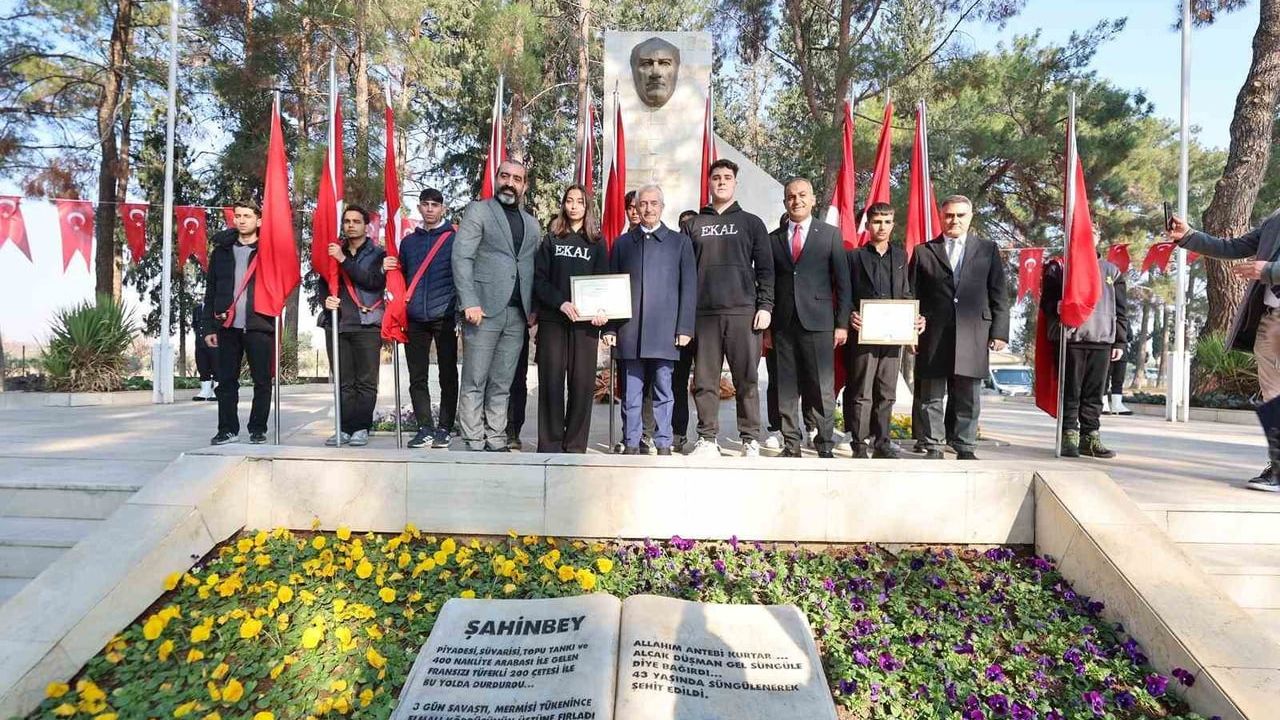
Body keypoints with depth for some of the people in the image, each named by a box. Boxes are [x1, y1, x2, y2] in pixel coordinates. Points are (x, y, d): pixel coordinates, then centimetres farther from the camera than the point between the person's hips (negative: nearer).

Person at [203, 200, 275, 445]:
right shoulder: (222, 250, 12)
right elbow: (211, 290, 12)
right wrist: (210, 326, 6)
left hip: (259, 326, -3)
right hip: (228, 326, 3)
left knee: (262, 381, 1)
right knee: (226, 381, 6)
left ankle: (258, 430, 12)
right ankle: (228, 429, 16)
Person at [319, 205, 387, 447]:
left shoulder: (378, 253, 7)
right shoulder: (334, 251, 18)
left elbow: (374, 281, -10)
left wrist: (344, 260, -13)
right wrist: (326, 299, -2)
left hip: (367, 324, -3)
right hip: (337, 324, 3)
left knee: (366, 382, -5)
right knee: (343, 382, 3)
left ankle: (361, 429, -1)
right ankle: (345, 428, 6)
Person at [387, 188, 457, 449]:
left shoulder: (454, 239, 4)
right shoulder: (408, 241, 17)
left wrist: (460, 313, -9)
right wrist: (389, 269, 3)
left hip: (444, 318, -4)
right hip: (415, 320, 4)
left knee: (447, 376, 0)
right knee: (418, 378, 4)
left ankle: (444, 428, 7)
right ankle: (425, 428, 10)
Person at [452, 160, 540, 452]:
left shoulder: (531, 224, 19)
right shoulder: (478, 211, 4)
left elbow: (534, 268, 17)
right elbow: (462, 257, -6)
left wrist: (534, 308, 5)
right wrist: (469, 302, -16)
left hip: (517, 313, 5)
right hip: (484, 309, -4)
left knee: (502, 385, 7)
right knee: (474, 384, -1)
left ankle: (496, 442, 12)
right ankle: (474, 444, 4)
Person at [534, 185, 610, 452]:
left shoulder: (597, 243, 13)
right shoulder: (551, 240, 12)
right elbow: (539, 278, 3)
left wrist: (601, 311, -12)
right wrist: (561, 303, -14)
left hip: (586, 321, 0)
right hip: (552, 320, 0)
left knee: (583, 383, -3)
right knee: (551, 382, -3)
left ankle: (575, 446, 4)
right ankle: (550, 446, 3)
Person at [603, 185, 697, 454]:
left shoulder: (680, 242, 10)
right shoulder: (622, 243, 14)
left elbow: (689, 287, 5)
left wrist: (685, 328, -4)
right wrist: (610, 328, 3)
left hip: (665, 331, -1)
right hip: (629, 330, 1)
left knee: (663, 391, 3)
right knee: (631, 393, 4)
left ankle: (663, 445, 10)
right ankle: (631, 444, 12)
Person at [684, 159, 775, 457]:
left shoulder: (751, 223, 12)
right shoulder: (694, 224, 15)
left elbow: (765, 268, 7)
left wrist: (765, 306, -4)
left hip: (743, 312, -1)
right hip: (704, 312, 2)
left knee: (746, 380, 0)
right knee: (705, 381, 1)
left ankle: (751, 440, 7)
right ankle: (708, 439, 9)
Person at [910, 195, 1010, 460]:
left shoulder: (988, 250, 12)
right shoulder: (923, 252, 10)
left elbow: (999, 295, 8)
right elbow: (912, 295, 7)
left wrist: (999, 332, 0)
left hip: (973, 336, 1)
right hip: (933, 336, 0)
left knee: (968, 398, 5)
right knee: (931, 398, 4)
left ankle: (965, 448, 14)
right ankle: (933, 447, 13)